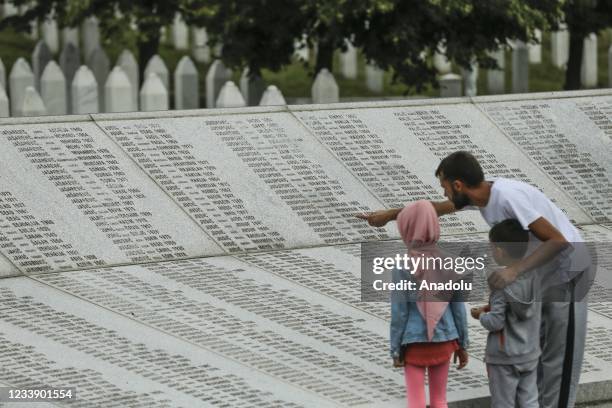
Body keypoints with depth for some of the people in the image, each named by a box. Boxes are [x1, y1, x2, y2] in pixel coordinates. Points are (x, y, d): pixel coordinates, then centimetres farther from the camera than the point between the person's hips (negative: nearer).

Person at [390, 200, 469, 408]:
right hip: (443, 342, 3)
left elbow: (399, 313, -12)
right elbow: (458, 308, -1)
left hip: (415, 344, -3)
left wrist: (395, 349, -2)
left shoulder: (403, 268, -15)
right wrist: (462, 344, 9)